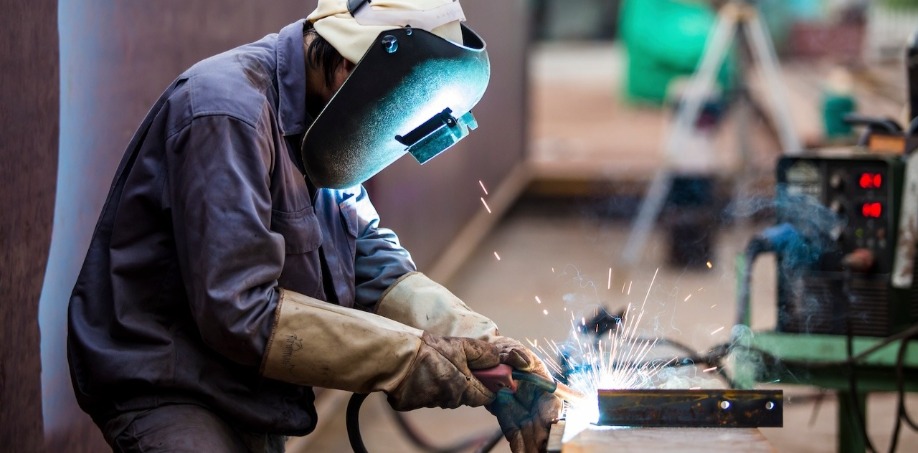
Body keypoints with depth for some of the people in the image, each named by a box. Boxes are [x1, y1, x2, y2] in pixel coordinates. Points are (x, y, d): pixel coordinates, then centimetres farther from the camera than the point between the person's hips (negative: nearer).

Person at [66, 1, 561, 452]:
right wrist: (411, 358, -23)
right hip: (164, 391, -9)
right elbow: (240, 312, -28)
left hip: (248, 398, 9)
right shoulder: (229, 112, -23)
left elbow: (373, 263, 5)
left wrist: (480, 349, -11)